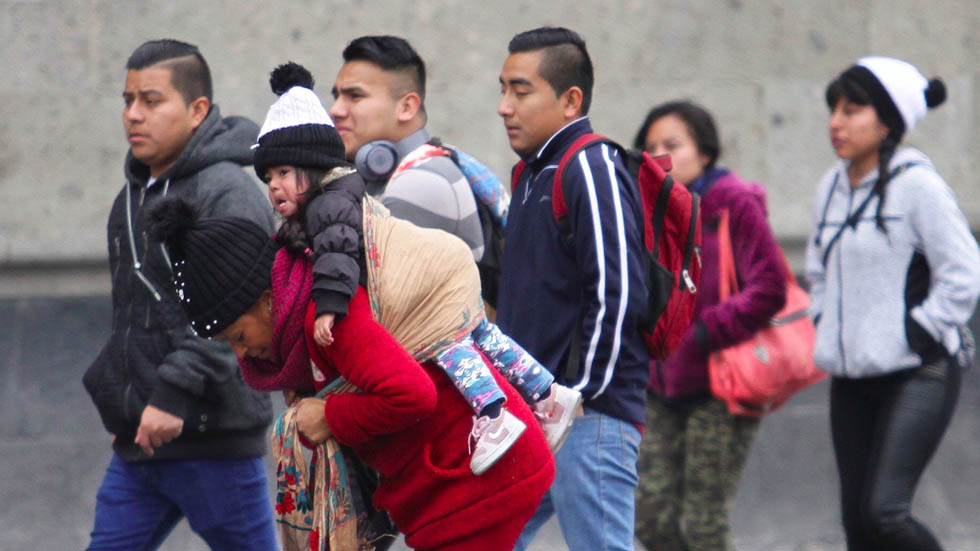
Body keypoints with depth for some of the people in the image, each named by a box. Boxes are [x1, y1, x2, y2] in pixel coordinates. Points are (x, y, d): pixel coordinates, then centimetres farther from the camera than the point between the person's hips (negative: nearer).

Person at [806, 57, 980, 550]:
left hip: (918, 376, -7)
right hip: (851, 380, 7)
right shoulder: (831, 188, 11)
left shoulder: (916, 185, -10)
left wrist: (918, 337, -12)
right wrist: (826, 327, 14)